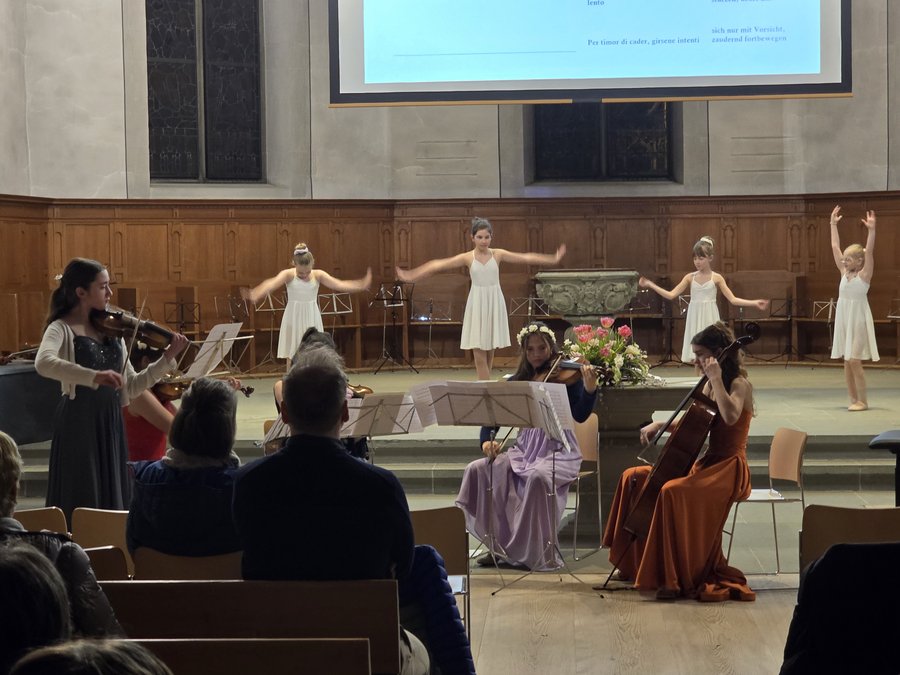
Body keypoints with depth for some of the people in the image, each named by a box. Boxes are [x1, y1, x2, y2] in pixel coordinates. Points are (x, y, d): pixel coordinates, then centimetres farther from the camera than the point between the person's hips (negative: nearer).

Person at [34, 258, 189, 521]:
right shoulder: (62, 329, -7)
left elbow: (130, 387, 11)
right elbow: (43, 363, -30)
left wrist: (167, 359, 1)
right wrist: (95, 376, -39)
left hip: (112, 424, 6)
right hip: (80, 423, -6)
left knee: (113, 500, 9)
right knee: (81, 503, -4)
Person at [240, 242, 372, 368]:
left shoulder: (318, 275, -4)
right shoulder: (288, 274, -11)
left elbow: (339, 285, -13)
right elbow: (272, 283, -29)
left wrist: (361, 285, -26)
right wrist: (255, 294, -48)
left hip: (312, 319, 2)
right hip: (294, 319, -2)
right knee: (292, 357, 1)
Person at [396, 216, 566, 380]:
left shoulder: (498, 254, 1)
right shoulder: (468, 257, -2)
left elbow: (526, 258, 0)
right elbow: (439, 264, -5)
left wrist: (553, 259, -4)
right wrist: (411, 276, -10)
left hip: (494, 304, 1)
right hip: (477, 305, -1)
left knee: (490, 352, 9)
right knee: (479, 354, -4)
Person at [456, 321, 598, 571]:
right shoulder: (517, 382, 12)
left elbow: (579, 415, -12)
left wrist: (590, 389, -30)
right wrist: (487, 440, -9)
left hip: (557, 450, -5)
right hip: (524, 449, 5)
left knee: (538, 476, -37)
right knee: (477, 470, -16)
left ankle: (543, 553, -21)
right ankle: (499, 545, -9)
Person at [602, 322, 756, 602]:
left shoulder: (739, 384, -10)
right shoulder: (710, 386, 14)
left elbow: (730, 416, -32)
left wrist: (716, 378, -26)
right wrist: (659, 425, 5)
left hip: (729, 469, -9)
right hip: (707, 463, 9)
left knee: (671, 492, -34)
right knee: (635, 478, 5)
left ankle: (678, 579, -27)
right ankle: (637, 563, 13)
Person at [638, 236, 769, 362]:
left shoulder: (716, 278, -1)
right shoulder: (690, 277, 5)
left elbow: (733, 300, -1)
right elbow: (671, 295, 3)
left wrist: (755, 303, -10)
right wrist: (650, 285, -1)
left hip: (709, 321, -2)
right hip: (695, 320, 2)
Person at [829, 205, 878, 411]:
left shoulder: (864, 274, -7)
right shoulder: (844, 272, 8)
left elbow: (869, 251, -20)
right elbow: (835, 246, 11)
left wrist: (871, 230, -29)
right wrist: (833, 224, 11)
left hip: (858, 319, -7)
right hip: (843, 318, 7)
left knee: (854, 360, -10)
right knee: (847, 361, 6)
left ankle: (863, 400, -3)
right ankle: (854, 399, 12)